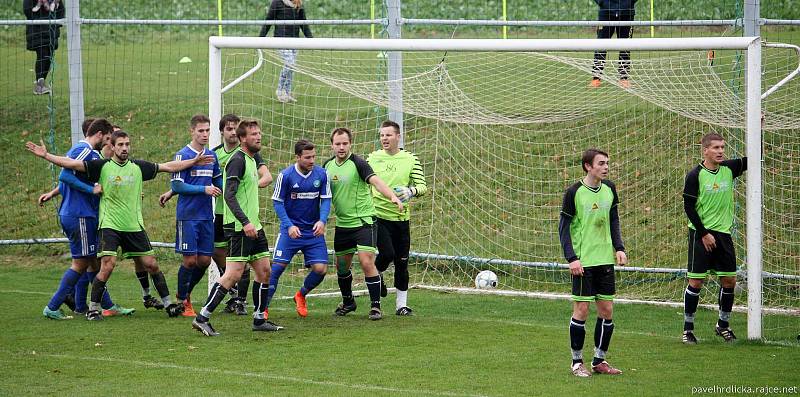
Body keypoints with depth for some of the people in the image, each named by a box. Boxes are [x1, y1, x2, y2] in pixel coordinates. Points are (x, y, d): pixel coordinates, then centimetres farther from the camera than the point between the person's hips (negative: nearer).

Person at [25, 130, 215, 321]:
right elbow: (73, 164, -8)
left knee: (151, 264, 3)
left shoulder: (138, 167, 6)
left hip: (134, 226, 3)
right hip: (110, 225, -3)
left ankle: (168, 303, 16)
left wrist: (194, 161, 13)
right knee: (107, 265, -15)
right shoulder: (103, 166, -2)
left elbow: (169, 167, 13)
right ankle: (93, 308, -2)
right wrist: (46, 155, -16)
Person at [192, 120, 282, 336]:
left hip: (253, 225, 10)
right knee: (234, 274, -11)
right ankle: (202, 318, -8)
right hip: (239, 227, -10)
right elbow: (229, 195, -21)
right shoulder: (237, 160, -13)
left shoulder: (252, 160, 17)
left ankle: (259, 319, 17)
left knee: (264, 271, 9)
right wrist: (245, 222, -27)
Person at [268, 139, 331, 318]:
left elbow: (326, 200, -1)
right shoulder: (285, 176, -11)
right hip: (290, 229, -3)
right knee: (277, 267, -11)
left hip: (314, 230, 3)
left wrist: (322, 220, -19)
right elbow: (277, 202, -6)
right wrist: (289, 226, -18)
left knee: (320, 269, -6)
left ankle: (301, 296, 23)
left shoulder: (321, 174, -4)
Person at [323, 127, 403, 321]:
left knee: (367, 263, -15)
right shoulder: (328, 166, 6)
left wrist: (392, 196, -43)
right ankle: (348, 302, 35)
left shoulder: (357, 163, -13)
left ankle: (375, 306, -6)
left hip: (363, 220, -6)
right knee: (341, 266, 13)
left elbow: (375, 181, -27)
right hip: (342, 223, 6)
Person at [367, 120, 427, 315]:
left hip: (401, 217, 1)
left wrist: (411, 191, -23)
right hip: (378, 216, -1)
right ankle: (377, 274, 14)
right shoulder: (373, 158, 3)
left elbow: (422, 186, -2)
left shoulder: (410, 159, 1)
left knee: (402, 262, 5)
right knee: (387, 253, -20)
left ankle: (401, 304, 16)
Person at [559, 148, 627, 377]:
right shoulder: (574, 192, -9)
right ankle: (577, 362, 7)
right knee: (582, 309, -4)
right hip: (583, 261, -5)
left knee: (606, 310, 5)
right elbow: (564, 227, -6)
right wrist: (572, 258, -15)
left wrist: (619, 248, 4)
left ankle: (600, 360, 16)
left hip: (605, 259, 5)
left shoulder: (609, 189, 6)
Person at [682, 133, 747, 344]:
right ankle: (688, 328, 5)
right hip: (701, 234, -5)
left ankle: (723, 325, 22)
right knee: (696, 281, -4)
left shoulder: (729, 169, 4)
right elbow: (689, 207, -9)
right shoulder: (695, 175, -10)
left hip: (723, 232, 5)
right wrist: (704, 233, -12)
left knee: (729, 280, 6)